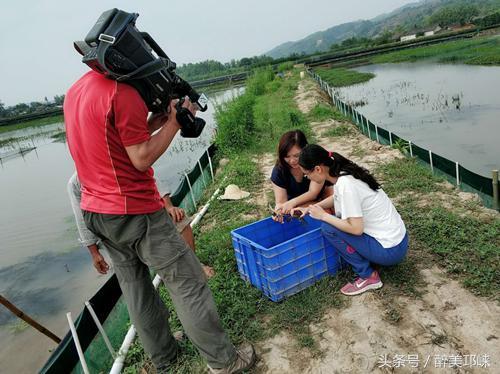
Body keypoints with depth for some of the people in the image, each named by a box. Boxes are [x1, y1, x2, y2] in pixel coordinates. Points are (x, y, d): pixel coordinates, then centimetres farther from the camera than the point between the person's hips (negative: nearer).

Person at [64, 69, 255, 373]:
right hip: (135, 211, -9)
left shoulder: (74, 92, 11)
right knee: (187, 283, 1)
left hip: (95, 211, 9)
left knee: (135, 288, 17)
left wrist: (152, 124, 8)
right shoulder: (123, 92, -17)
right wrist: (175, 122, -8)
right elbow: (142, 159, -17)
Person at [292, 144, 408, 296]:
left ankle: (368, 276, -1)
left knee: (328, 228, -12)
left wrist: (323, 215, -14)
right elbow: (337, 198, 21)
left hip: (390, 250, -8)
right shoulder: (344, 172, 1)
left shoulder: (345, 184, -25)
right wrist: (310, 209, 10)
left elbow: (356, 229, -25)